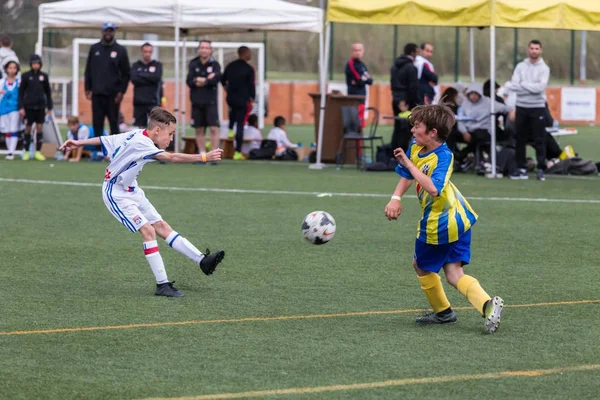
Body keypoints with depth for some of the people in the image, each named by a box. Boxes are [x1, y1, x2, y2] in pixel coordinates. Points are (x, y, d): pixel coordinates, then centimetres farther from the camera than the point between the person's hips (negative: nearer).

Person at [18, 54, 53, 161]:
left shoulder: (44, 76, 6)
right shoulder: (26, 76, 0)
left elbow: (48, 92, 11)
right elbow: (21, 92, 1)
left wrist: (50, 108, 8)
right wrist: (21, 107, -6)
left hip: (40, 106, 2)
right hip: (29, 106, -2)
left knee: (40, 127, -1)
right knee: (28, 128, 2)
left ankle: (38, 152, 4)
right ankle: (26, 151, 8)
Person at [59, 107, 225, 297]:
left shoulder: (137, 135, 0)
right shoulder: (141, 143, -28)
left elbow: (103, 140, 10)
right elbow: (172, 158, -38)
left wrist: (78, 143, 20)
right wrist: (204, 157, -39)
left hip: (131, 191, 10)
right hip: (116, 194, -10)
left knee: (161, 226, 6)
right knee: (148, 230, -20)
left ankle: (202, 261, 3)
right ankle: (162, 285, -20)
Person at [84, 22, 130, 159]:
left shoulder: (120, 50, 2)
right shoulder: (94, 49, 11)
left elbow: (126, 73, 1)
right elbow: (88, 70, 12)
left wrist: (121, 91, -7)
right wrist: (88, 89, 4)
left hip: (113, 94, -3)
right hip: (97, 93, 3)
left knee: (114, 123, -1)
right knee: (97, 123, 2)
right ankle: (99, 151, 6)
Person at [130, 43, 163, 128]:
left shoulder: (157, 65, 7)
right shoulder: (136, 66, 10)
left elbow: (156, 78, -11)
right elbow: (134, 79, -6)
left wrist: (141, 75, -5)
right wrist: (149, 78, -8)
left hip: (153, 101, -2)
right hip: (139, 101, 2)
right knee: (140, 126, 5)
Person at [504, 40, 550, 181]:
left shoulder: (544, 68, -2)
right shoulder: (520, 67, 5)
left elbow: (541, 87, -16)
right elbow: (512, 86, -7)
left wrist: (523, 84, -10)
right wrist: (532, 88, -16)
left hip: (538, 107, -3)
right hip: (521, 106, 3)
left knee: (540, 140, -3)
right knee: (520, 139, 6)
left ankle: (541, 169, 0)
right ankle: (522, 169, 12)